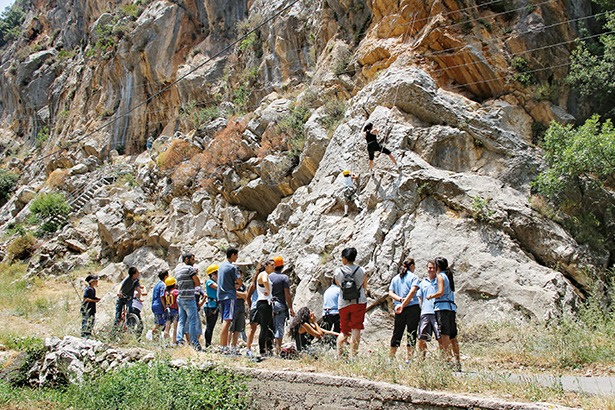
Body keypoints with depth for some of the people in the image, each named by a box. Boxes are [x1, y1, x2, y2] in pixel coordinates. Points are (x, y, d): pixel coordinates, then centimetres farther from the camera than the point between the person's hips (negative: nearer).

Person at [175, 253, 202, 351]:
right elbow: (198, 283, -9)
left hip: (180, 298, 8)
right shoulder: (189, 268, -10)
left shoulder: (177, 269, 15)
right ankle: (194, 343, -7)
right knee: (193, 321, -6)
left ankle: (179, 340, 6)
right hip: (188, 298, -8)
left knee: (181, 320, 10)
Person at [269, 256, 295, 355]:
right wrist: (290, 308, -5)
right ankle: (278, 349, -4)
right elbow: (287, 294, -8)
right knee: (279, 328, -1)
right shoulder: (284, 277, -5)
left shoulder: (268, 277, 8)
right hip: (280, 306, -4)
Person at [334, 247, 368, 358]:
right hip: (359, 302, -1)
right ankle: (353, 355, -2)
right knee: (356, 328, 1)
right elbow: (365, 287, 11)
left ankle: (339, 355, 7)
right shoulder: (362, 271, -1)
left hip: (343, 303, 1)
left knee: (344, 330, 12)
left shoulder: (338, 271, -1)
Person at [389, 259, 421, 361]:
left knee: (397, 333, 10)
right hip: (413, 308, -4)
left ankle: (390, 357, 9)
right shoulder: (413, 277, -1)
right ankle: (408, 358, -4)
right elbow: (412, 292, -14)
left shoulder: (395, 278, 15)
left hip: (399, 310, 5)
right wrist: (403, 304, -15)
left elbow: (390, 293, 6)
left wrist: (400, 299, -6)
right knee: (411, 333, -1)